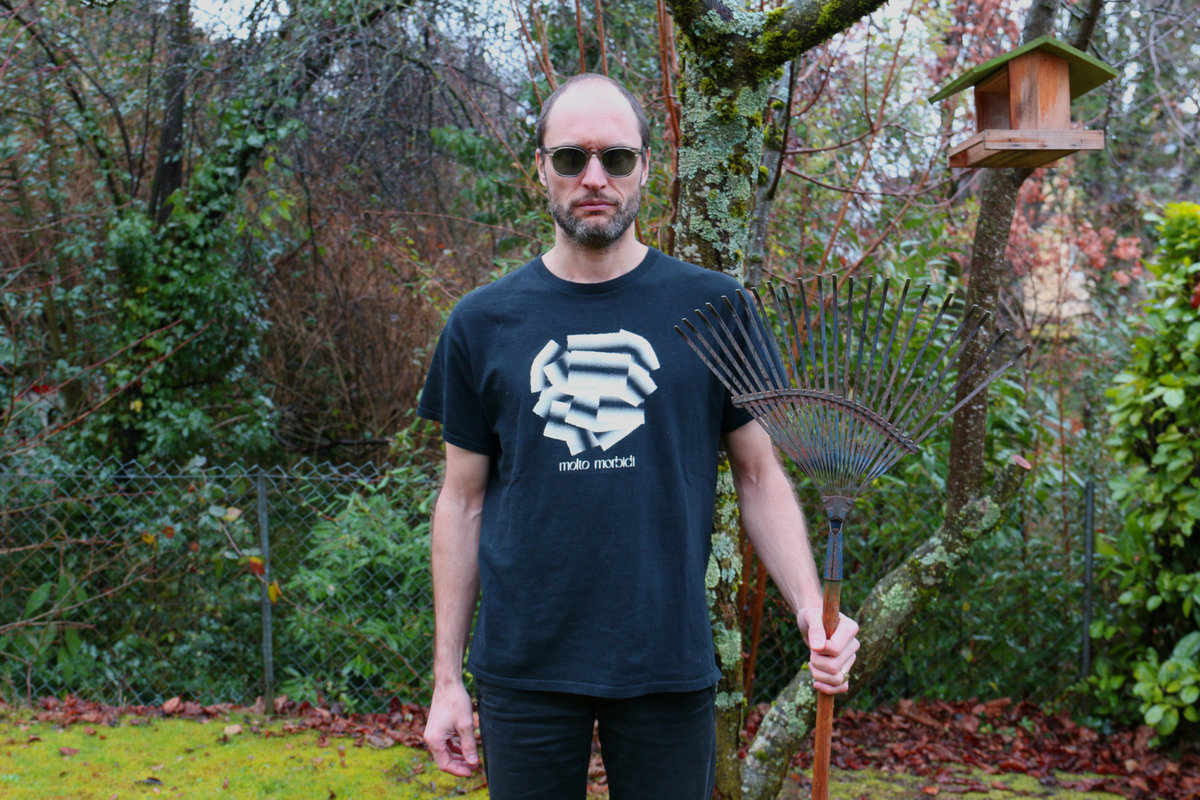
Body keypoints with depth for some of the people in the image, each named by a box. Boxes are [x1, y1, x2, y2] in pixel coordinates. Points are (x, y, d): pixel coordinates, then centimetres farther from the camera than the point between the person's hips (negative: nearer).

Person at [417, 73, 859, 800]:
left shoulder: (712, 309, 0)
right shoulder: (483, 323, 2)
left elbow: (761, 475, 3)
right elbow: (463, 502, 6)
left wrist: (811, 607, -13)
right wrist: (447, 678, 5)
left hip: (670, 668, 0)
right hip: (525, 671, 1)